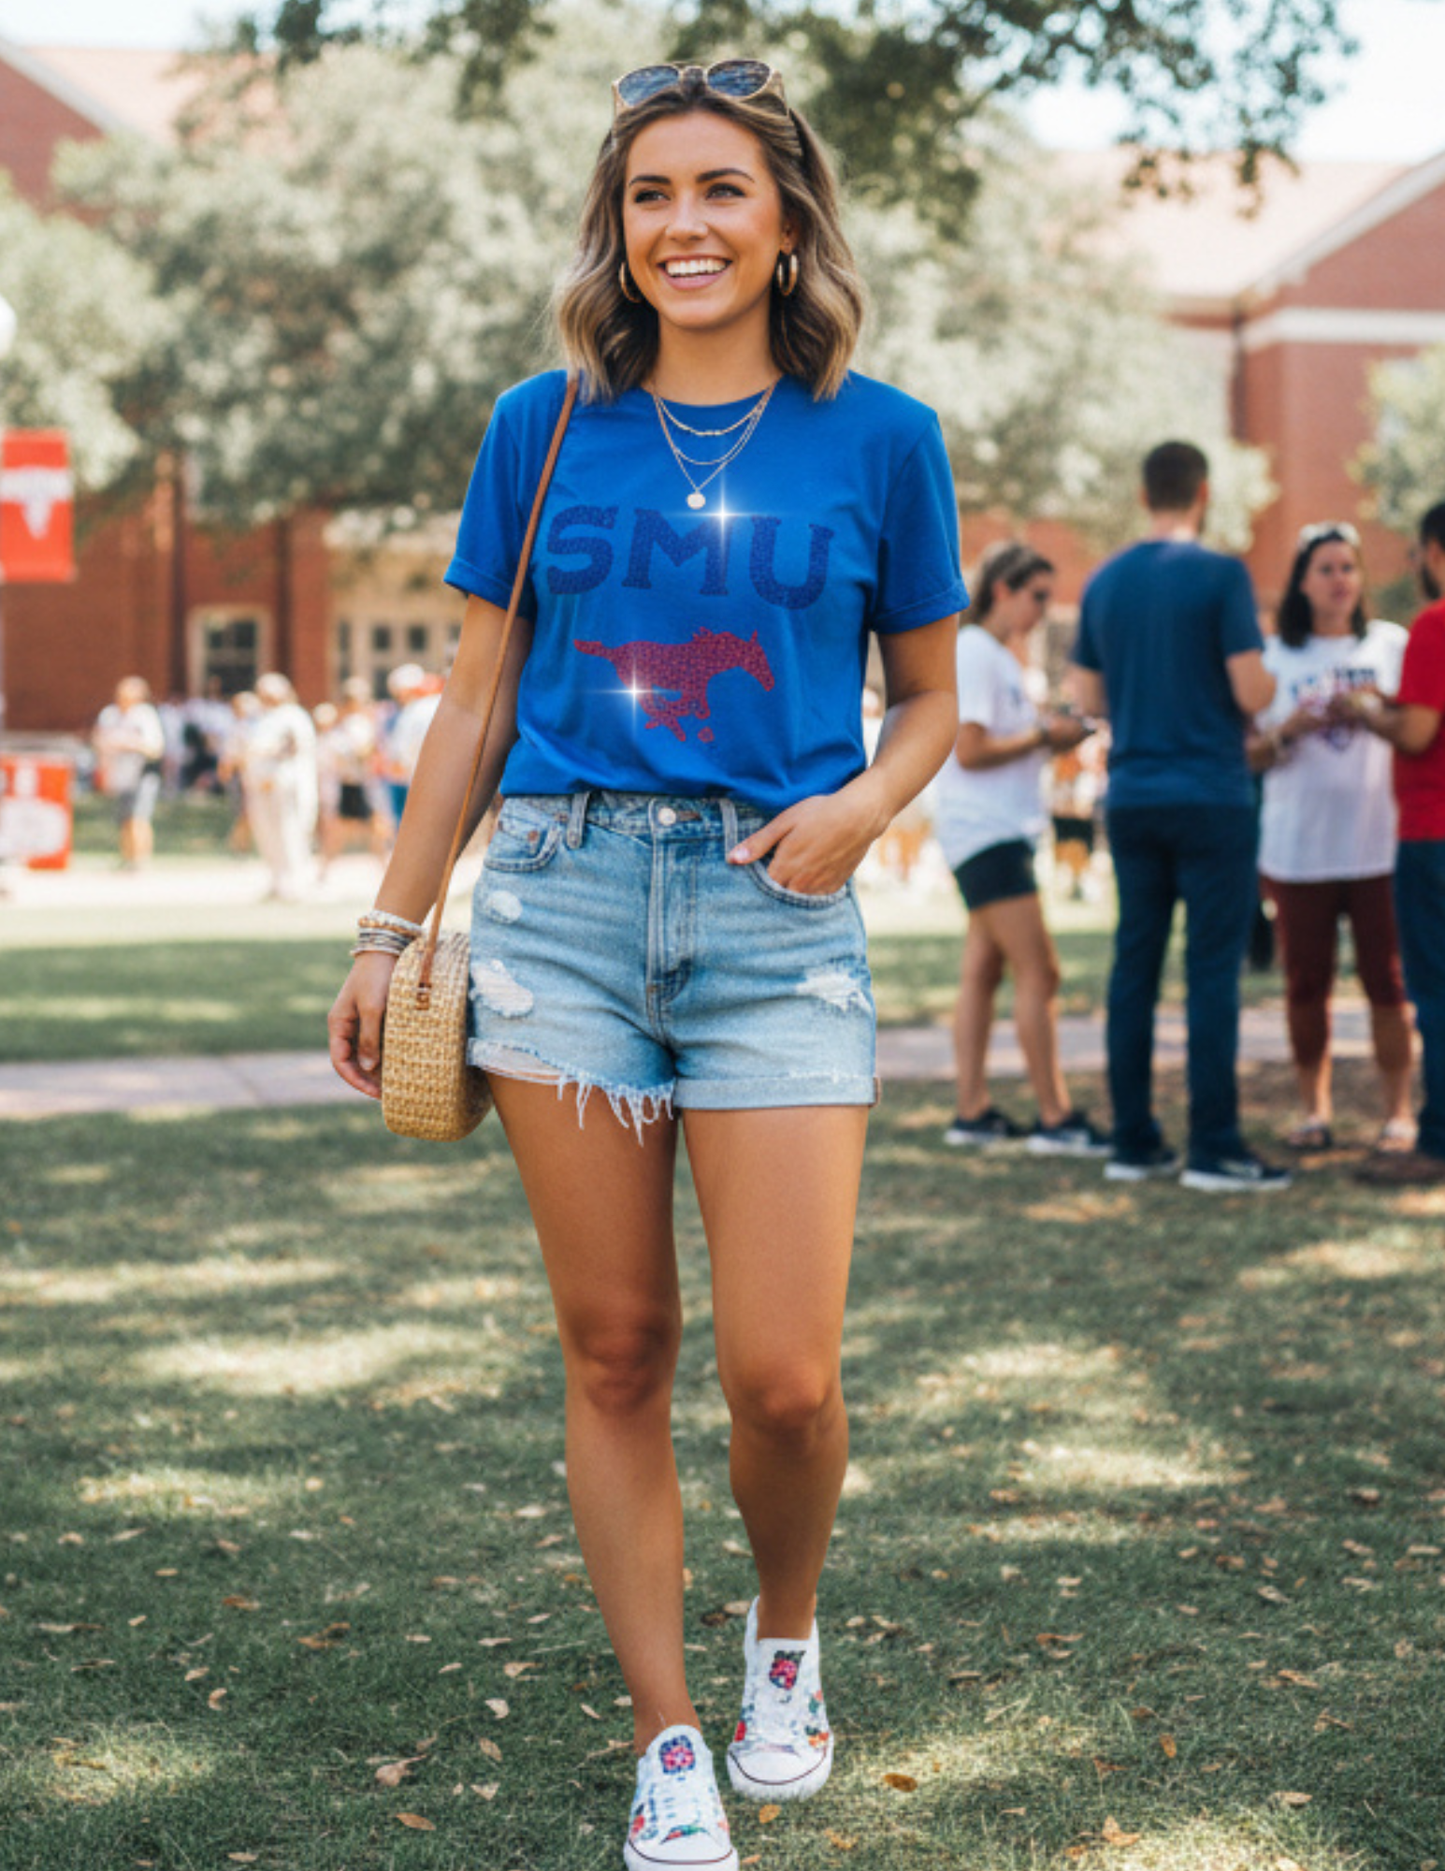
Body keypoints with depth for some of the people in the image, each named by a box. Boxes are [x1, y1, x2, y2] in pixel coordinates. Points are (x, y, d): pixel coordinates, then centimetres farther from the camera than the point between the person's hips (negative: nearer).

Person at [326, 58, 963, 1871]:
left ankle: (785, 1635, 25)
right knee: (614, 1352, 4)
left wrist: (861, 806, -8)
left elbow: (926, 702, 13)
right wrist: (386, 934, 10)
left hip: (776, 915, -1)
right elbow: (475, 701, 12)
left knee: (781, 1374, -7)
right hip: (562, 899, 1)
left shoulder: (877, 438, 5)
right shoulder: (545, 429, 7)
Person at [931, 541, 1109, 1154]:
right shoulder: (972, 653, -11)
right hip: (984, 830, -10)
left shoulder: (1004, 656, 20)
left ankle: (973, 1112, 11)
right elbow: (969, 751, -18)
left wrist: (1052, 735, 4)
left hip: (1006, 832, 10)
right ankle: (1055, 1119, -9)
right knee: (1038, 972, -11)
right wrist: (1044, 737, -11)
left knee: (982, 971, 8)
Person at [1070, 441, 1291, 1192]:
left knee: (1134, 967, 8)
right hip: (1211, 799, -5)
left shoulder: (1103, 583, 8)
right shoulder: (1221, 576, -9)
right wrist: (1265, 672, 9)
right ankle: (1214, 1149, -4)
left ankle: (1133, 1143, 11)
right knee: (1213, 969, -3)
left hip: (1131, 799, 5)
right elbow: (1252, 693, -13)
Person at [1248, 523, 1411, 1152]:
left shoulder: (1392, 644, 8)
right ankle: (1314, 1109, 14)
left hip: (1380, 843, 0)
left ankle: (1397, 1112, 5)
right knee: (1305, 984, 3)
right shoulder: (1275, 655, 8)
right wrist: (1286, 732, -12)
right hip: (1298, 846, 1)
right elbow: (1249, 755, 7)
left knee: (1387, 981, -2)